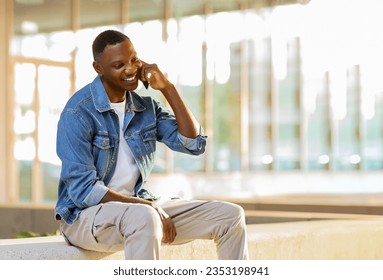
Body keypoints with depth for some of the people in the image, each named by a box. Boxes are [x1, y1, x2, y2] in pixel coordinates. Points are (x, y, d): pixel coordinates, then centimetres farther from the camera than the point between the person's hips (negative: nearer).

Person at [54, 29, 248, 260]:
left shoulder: (146, 107, 6)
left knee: (230, 216, -3)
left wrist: (167, 88, -7)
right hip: (85, 215, -7)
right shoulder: (78, 112, -14)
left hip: (139, 207, 7)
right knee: (143, 217, -41)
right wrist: (151, 207, -23)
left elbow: (194, 144, -1)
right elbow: (83, 189, -19)